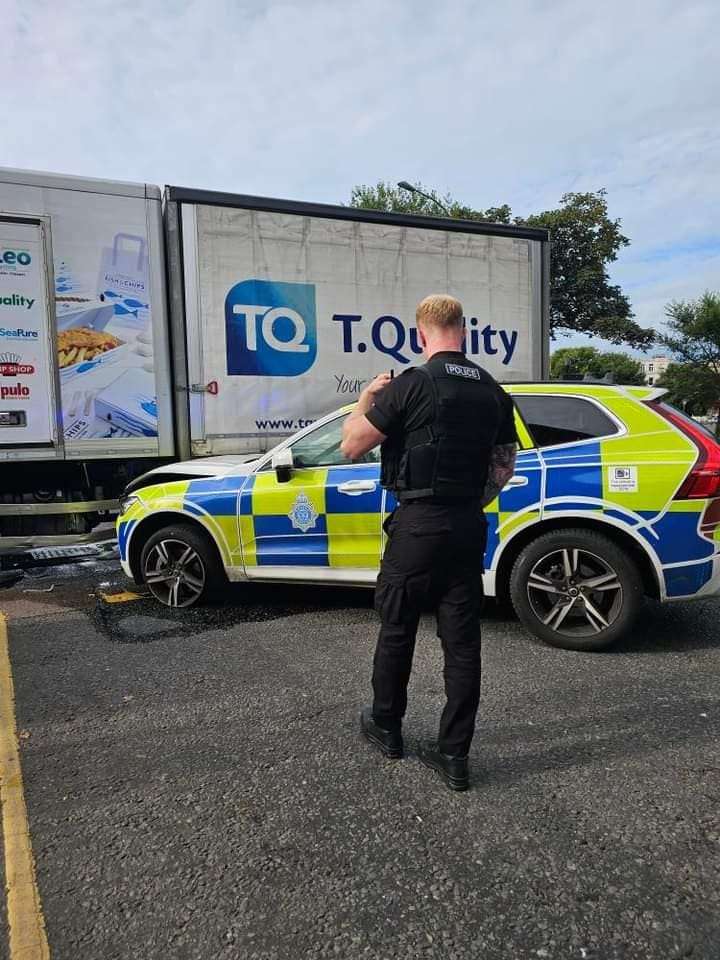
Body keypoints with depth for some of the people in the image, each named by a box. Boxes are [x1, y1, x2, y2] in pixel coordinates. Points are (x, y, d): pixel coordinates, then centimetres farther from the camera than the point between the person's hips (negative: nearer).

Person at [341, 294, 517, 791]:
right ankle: (454, 754, 17)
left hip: (419, 525, -5)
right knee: (462, 639, 9)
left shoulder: (412, 385, -12)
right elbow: (505, 465, 15)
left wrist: (367, 398, 7)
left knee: (397, 630, 13)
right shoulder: (494, 392, 7)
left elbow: (352, 446, -8)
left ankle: (385, 726, 32)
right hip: (469, 526, 5)